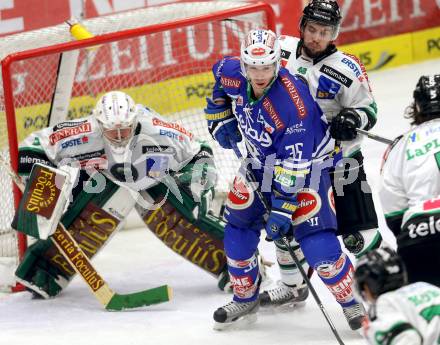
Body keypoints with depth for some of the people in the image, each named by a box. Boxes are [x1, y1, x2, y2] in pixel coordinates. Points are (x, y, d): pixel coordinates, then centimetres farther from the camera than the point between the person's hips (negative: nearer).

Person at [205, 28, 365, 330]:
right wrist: (221, 118, 7)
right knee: (238, 228, 5)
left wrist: (283, 208, -31)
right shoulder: (234, 73, -18)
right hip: (261, 163, 7)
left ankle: (351, 301, 1)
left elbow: (294, 164, -32)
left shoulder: (291, 102, -36)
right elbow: (220, 74, 10)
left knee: (315, 240, -17)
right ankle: (245, 300, 23)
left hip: (308, 163, -6)